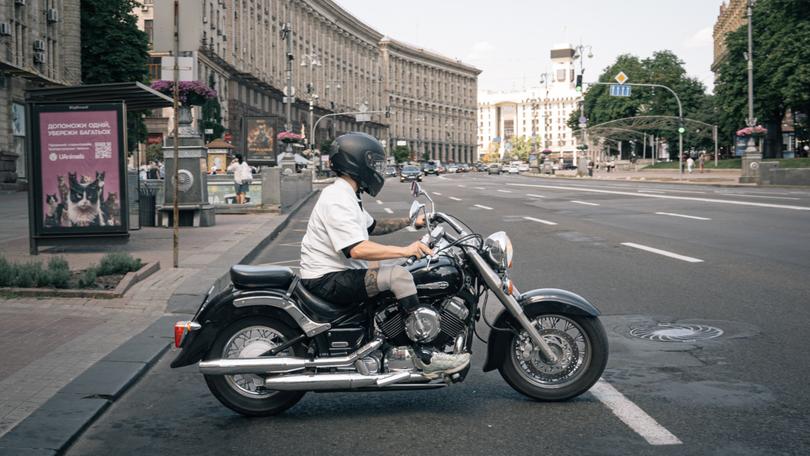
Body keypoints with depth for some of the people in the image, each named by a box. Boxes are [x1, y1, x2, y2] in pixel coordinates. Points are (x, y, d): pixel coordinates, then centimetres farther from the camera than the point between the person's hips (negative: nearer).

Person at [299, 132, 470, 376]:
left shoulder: (346, 195, 15)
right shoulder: (337, 200, -20)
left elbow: (372, 227, 28)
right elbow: (357, 249, -31)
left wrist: (410, 221, 18)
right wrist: (405, 250, -32)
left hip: (340, 271, 12)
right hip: (327, 280, -12)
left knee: (393, 270, 20)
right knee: (399, 275, -24)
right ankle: (424, 355, -23)